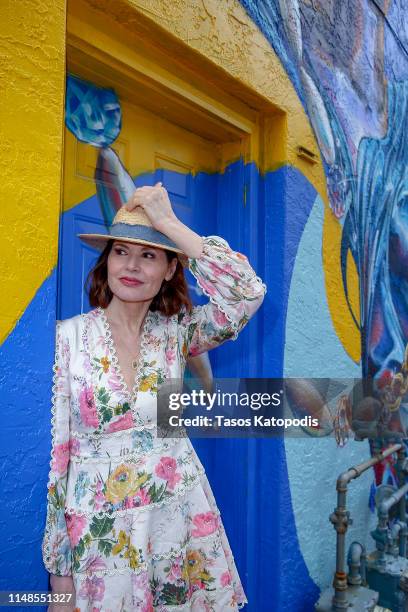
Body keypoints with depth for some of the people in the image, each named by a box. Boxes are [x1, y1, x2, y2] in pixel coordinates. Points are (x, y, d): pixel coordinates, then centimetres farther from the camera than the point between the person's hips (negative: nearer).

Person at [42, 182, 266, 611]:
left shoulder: (175, 333, -3)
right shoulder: (67, 337, -9)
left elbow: (248, 294, -19)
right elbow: (53, 449, -6)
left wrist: (169, 222, -18)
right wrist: (58, 569, -3)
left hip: (181, 518, 2)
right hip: (99, 531, -2)